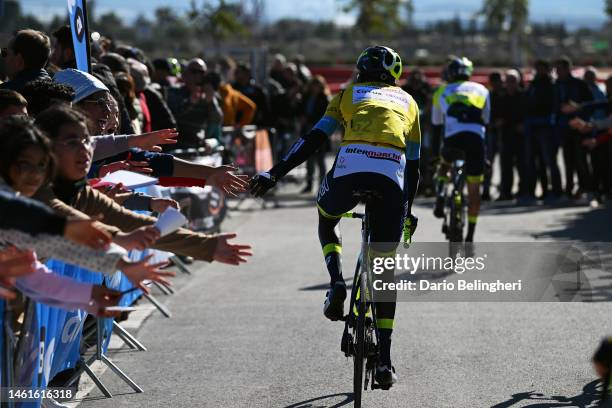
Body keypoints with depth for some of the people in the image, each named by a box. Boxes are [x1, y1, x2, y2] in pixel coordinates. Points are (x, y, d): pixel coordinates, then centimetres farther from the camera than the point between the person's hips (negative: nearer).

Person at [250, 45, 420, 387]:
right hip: (392, 176, 1)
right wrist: (408, 209, 43)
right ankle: (385, 359, 9)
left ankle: (337, 283, 8)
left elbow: (314, 139, 15)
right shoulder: (407, 102, 33)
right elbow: (414, 163, 33)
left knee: (327, 219, 34)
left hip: (350, 168, -1)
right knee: (385, 267, 14)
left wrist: (275, 173, 12)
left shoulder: (349, 94, 28)